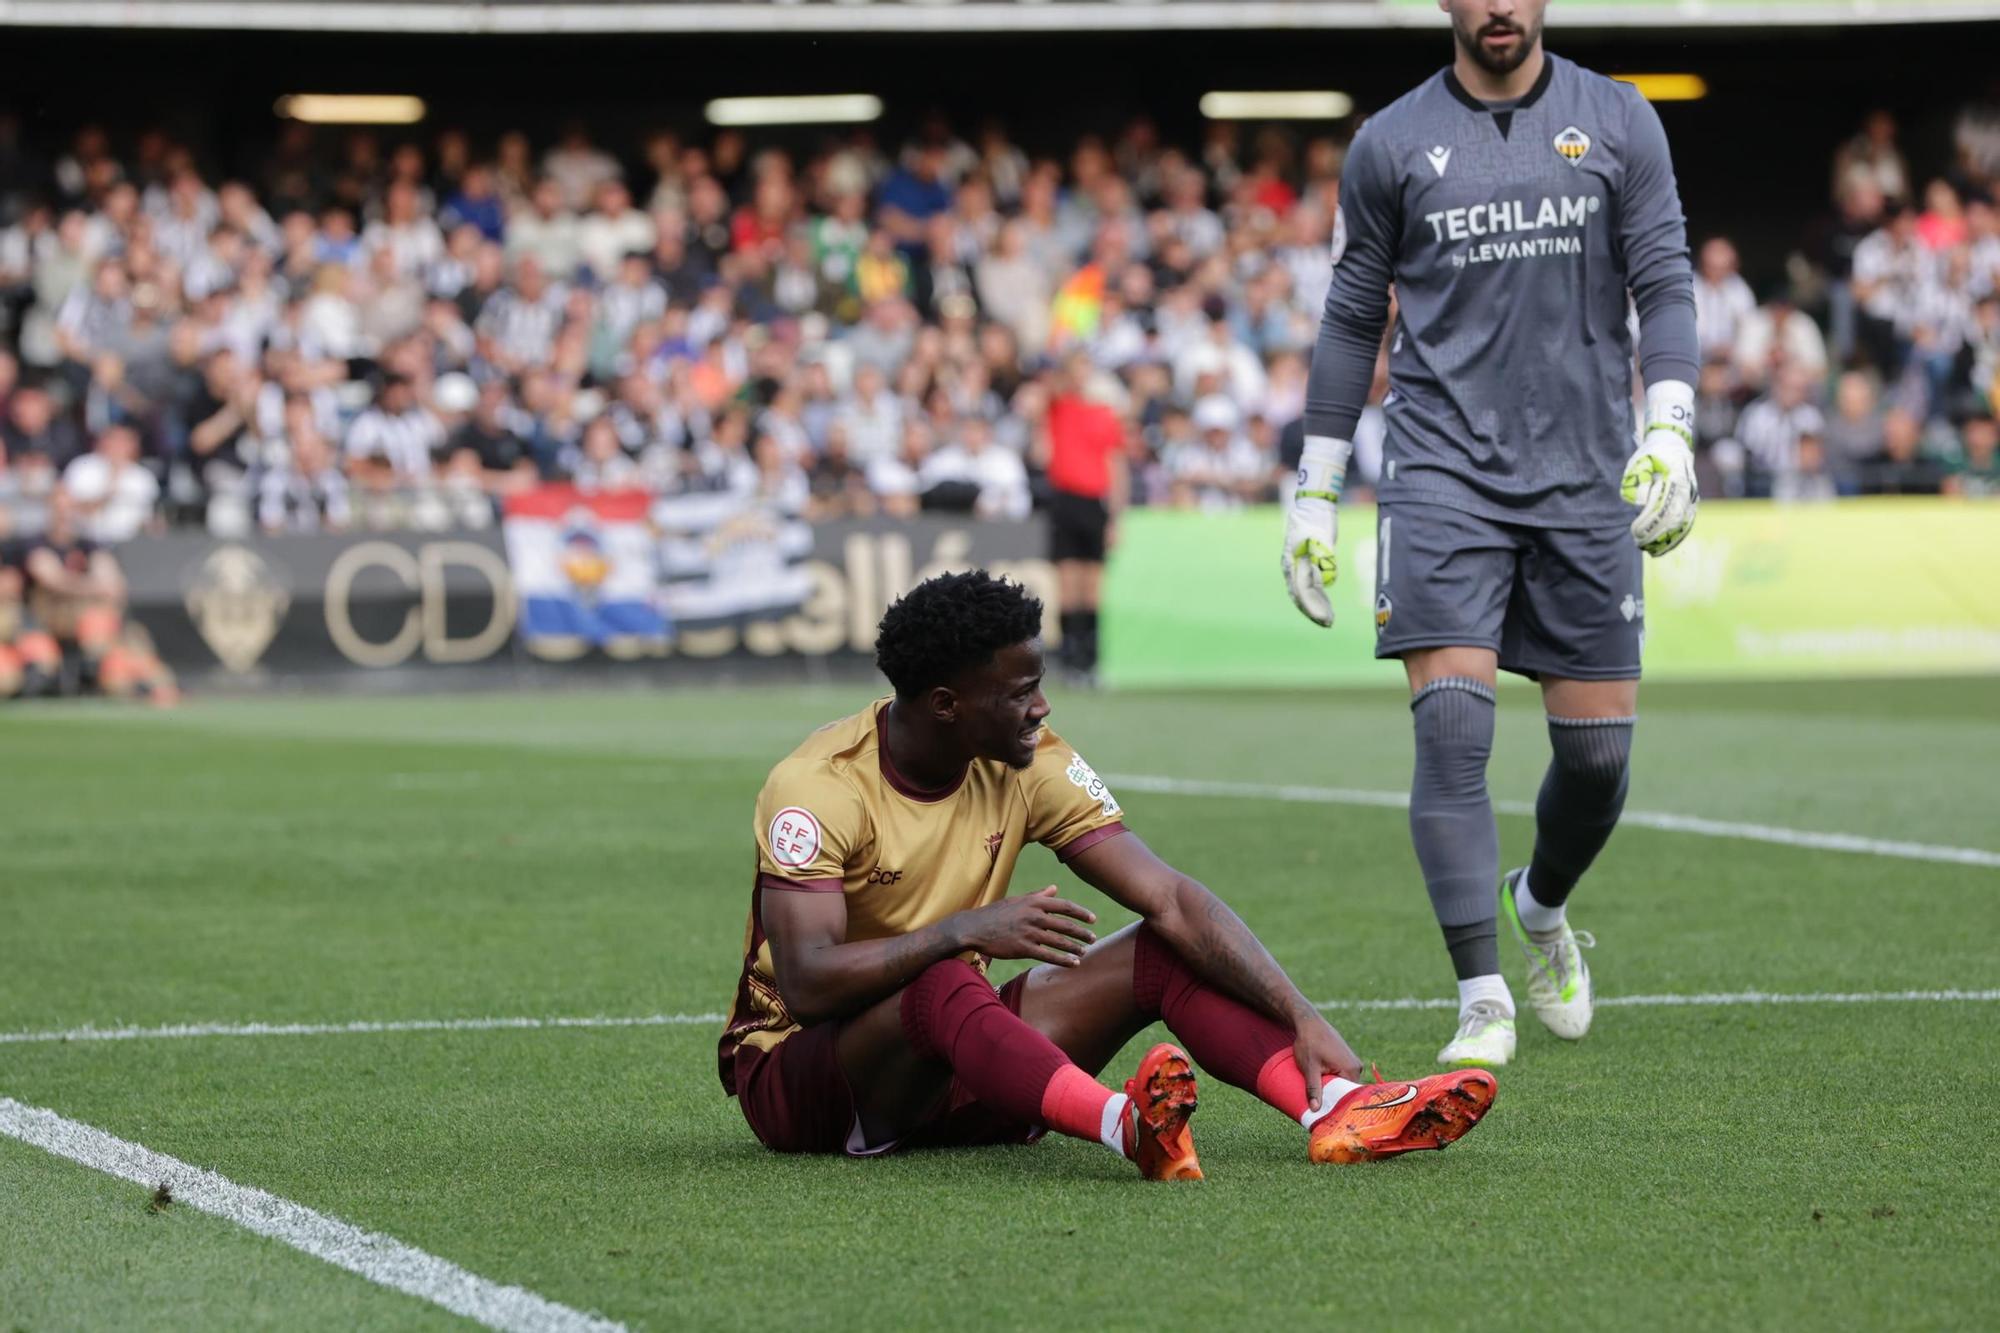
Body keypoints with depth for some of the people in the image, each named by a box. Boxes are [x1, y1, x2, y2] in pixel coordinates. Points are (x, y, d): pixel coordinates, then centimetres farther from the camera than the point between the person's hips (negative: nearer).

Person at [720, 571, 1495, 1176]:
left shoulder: (1030, 766, -3)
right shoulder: (817, 786, -19)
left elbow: (1173, 900, -10)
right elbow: (806, 985, -29)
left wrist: (1302, 1019, -22)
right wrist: (967, 930, -34)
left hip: (956, 1067, 6)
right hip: (795, 1074, -6)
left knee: (1161, 951, -12)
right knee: (942, 986, -38)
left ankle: (1335, 1110, -35)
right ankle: (1128, 1129, -63)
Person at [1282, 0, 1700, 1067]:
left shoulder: (1618, 123, 6)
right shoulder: (1391, 144, 5)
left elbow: (1664, 284, 4)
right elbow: (1353, 319, 11)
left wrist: (1669, 431, -11)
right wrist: (1314, 494, 10)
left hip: (1587, 481, 1)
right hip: (1442, 477, -1)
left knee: (1598, 749, 2)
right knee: (1451, 727, -15)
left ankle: (1540, 908, 35)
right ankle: (1483, 1003, -11)